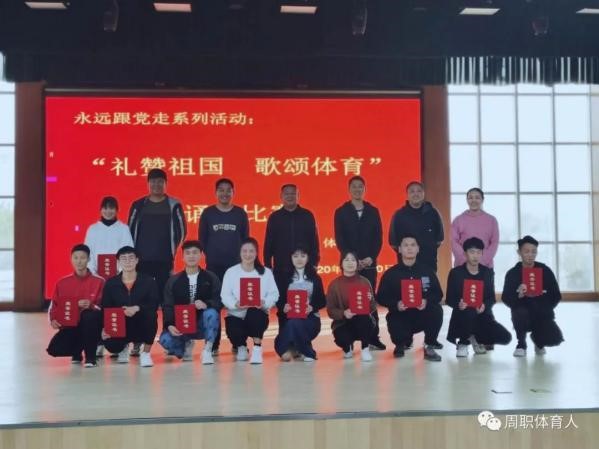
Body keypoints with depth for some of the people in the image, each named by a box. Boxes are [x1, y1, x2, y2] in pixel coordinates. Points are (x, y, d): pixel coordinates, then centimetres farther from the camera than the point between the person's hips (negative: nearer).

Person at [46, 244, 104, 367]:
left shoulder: (98, 281, -3)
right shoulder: (62, 283, 6)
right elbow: (54, 305, 10)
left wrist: (91, 305, -28)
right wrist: (53, 320, -9)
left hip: (91, 325, -3)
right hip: (70, 326, 3)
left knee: (89, 315, -39)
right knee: (54, 349, -23)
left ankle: (90, 357, -20)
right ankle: (77, 351, 16)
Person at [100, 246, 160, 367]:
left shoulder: (148, 281, -4)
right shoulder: (110, 283, 1)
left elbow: (154, 304, -14)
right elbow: (105, 308, -2)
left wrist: (137, 308, -31)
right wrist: (105, 327, -20)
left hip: (141, 326, -2)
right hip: (120, 326, 2)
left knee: (150, 315, -35)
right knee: (110, 345, -28)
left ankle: (146, 353, -12)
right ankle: (124, 347, 17)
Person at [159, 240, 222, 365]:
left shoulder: (211, 278, 0)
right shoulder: (173, 281, 2)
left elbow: (219, 302, -8)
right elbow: (168, 306, -4)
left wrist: (206, 304, -31)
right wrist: (169, 325, -23)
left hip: (203, 325, -1)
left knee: (211, 313, -34)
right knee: (165, 340, -27)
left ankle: (207, 350, -17)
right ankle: (186, 345, 10)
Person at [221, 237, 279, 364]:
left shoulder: (266, 272, 5)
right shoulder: (231, 272, 3)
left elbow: (274, 294, -2)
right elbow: (225, 295, -4)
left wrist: (264, 303, -24)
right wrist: (235, 304, -25)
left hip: (258, 315, 0)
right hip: (236, 315, 1)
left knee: (254, 312, -37)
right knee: (233, 331, -32)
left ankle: (257, 348, -16)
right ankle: (241, 347, 10)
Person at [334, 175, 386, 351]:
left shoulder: (373, 211, 10)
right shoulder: (341, 212, 5)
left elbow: (378, 238, 5)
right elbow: (339, 240, -1)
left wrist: (371, 258, -9)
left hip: (369, 262, 1)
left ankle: (373, 338, 4)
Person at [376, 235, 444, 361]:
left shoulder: (427, 271, 6)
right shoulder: (390, 273, 1)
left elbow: (438, 294, 1)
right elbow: (381, 297, -2)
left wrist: (427, 301, -21)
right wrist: (396, 304, -22)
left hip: (423, 315, 1)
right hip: (400, 316, -1)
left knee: (437, 310, -30)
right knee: (395, 329, -32)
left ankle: (429, 346, -8)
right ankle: (402, 342, 12)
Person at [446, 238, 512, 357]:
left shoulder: (487, 272, 7)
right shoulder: (456, 272, -3)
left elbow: (491, 298, 6)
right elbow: (449, 299, -4)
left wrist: (484, 305, -17)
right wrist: (458, 304, -26)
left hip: (482, 315, 4)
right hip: (462, 316, -3)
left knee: (505, 337, -17)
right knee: (468, 313, -41)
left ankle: (476, 339, 16)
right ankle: (463, 343, -9)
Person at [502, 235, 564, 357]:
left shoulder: (545, 271, -1)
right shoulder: (512, 273, -4)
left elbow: (556, 296, 5)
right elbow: (506, 299, -9)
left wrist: (546, 309, -8)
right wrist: (518, 295, -28)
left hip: (543, 315, 2)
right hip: (523, 314, -1)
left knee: (555, 339, -22)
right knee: (520, 313, -36)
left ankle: (538, 340, 18)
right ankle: (521, 344, -6)